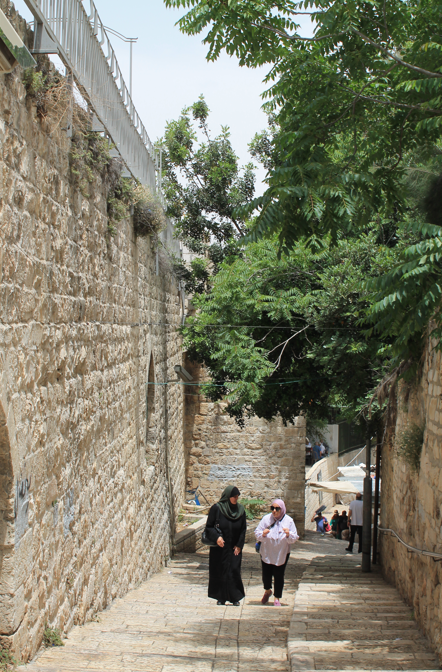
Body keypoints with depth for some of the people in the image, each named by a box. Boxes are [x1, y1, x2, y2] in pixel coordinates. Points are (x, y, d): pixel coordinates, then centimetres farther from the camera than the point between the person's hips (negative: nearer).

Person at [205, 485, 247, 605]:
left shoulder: (240, 510, 1)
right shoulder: (216, 508, -9)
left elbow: (243, 529, 7)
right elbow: (209, 527, -5)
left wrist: (239, 545, -1)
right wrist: (216, 537, -22)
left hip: (234, 549, 2)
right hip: (219, 549, -2)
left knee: (234, 571, -2)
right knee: (220, 572, 3)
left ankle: (235, 597, 9)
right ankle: (220, 597, 14)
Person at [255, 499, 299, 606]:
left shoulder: (288, 521, -5)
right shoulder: (266, 519, -5)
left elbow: (294, 538, -5)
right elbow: (257, 534, -3)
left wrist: (288, 534, -26)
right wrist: (263, 534, -25)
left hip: (281, 554, -1)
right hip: (266, 553, 1)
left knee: (279, 576, 0)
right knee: (266, 574, 7)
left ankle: (277, 598, 16)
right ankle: (267, 591, 37)